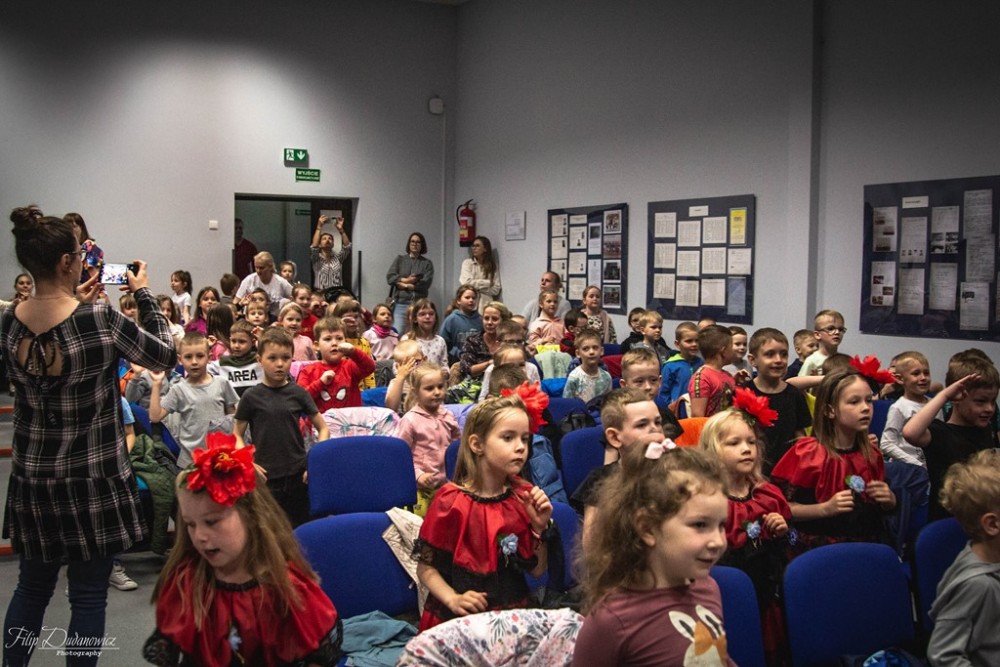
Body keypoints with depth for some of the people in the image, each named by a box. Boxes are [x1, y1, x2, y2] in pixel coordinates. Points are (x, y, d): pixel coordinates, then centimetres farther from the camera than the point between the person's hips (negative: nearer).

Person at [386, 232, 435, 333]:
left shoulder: (427, 263, 9)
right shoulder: (400, 259, 14)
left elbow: (426, 283, -4)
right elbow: (390, 277, 3)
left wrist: (404, 285, -4)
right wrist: (406, 280, -7)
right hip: (400, 303, 0)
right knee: (397, 333, -11)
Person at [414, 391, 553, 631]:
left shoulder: (524, 496, 4)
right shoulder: (451, 501, -9)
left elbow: (538, 570, 8)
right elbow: (426, 567, -3)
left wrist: (540, 527, -6)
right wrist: (453, 599, -18)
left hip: (514, 616, 4)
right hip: (462, 619, -4)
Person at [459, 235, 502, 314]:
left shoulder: (493, 266, 8)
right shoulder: (467, 263, 6)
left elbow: (496, 289, 1)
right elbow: (467, 283, -7)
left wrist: (476, 286, -5)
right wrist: (488, 283, -2)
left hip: (487, 307, 1)